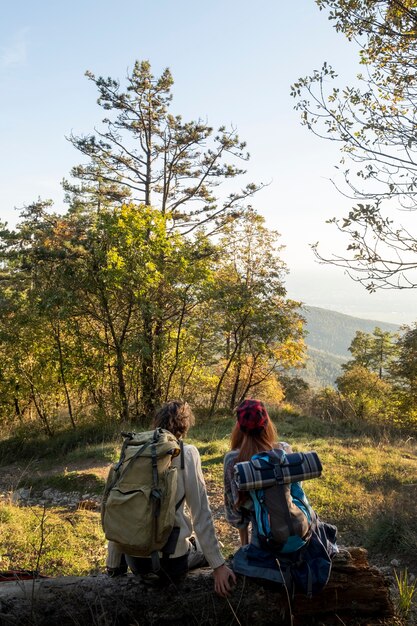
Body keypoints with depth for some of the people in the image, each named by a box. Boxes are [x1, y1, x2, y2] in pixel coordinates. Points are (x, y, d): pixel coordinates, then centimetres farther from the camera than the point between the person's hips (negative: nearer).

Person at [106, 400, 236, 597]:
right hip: (170, 558, -3)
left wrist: (113, 567, 11)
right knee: (207, 546, 28)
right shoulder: (187, 453, -9)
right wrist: (218, 565, -6)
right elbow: (201, 514, -11)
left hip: (135, 559, 4)